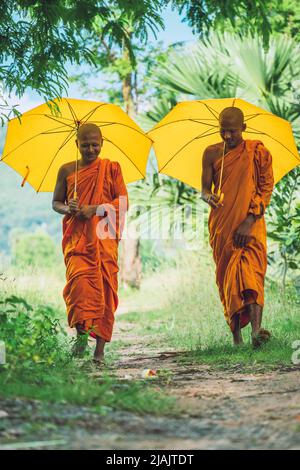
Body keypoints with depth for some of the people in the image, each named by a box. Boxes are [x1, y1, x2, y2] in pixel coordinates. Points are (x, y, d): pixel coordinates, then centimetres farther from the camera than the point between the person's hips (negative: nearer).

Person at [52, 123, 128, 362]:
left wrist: (94, 209, -12)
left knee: (104, 287, -5)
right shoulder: (67, 170, 10)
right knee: (79, 279, -22)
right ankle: (81, 333, -10)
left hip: (104, 237, -1)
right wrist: (67, 209, -7)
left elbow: (123, 202, 1)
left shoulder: (111, 168, 7)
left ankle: (100, 349, -1)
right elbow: (56, 202, 16)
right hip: (76, 236, 1)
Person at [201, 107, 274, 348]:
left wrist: (250, 220, -12)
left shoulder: (258, 151, 1)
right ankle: (236, 336, 3)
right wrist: (207, 196, -19)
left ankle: (256, 330, -32)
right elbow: (205, 188, 7)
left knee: (251, 271, -18)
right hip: (222, 224, 3)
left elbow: (266, 188, -2)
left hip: (250, 224, -2)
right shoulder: (212, 153, 7)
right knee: (227, 276, 0)